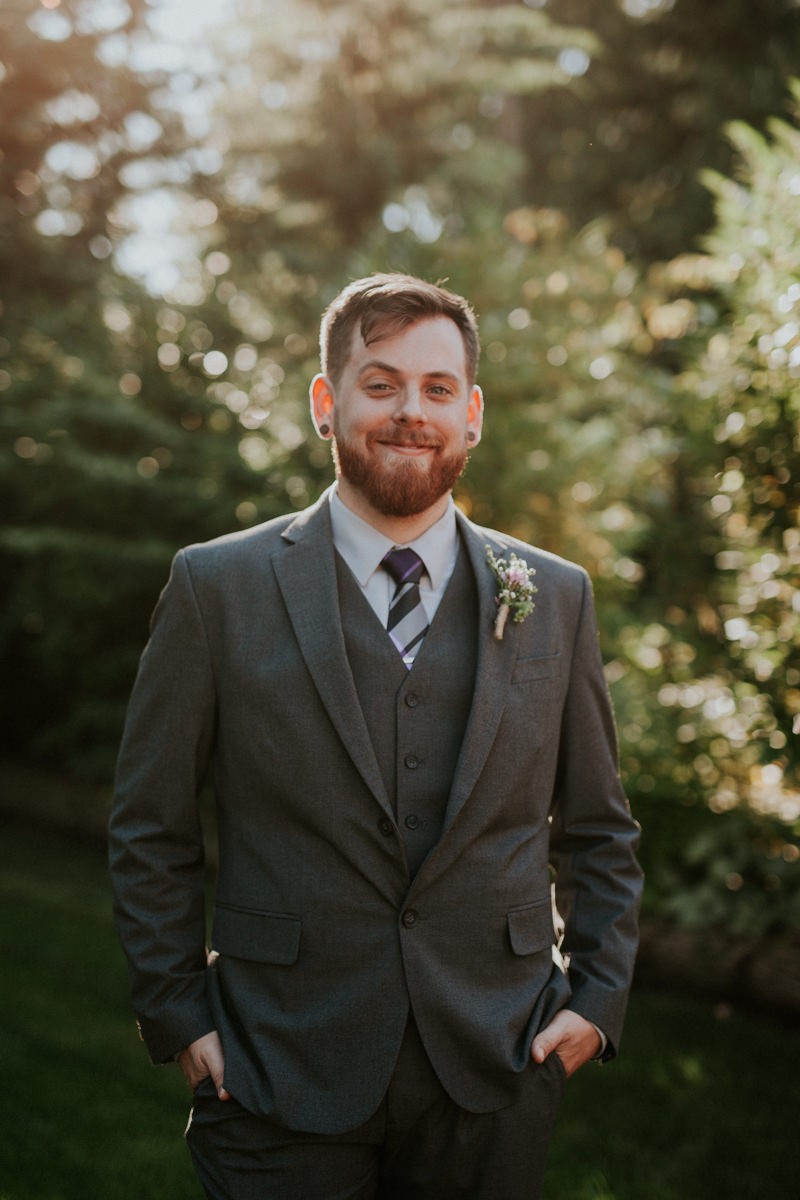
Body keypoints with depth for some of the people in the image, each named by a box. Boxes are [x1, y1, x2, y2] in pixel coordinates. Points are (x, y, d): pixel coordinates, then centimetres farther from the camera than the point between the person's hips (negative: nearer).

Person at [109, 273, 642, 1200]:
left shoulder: (555, 599, 3)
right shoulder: (217, 587, -3)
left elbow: (598, 829, 11)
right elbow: (149, 829, 1)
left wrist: (598, 998, 2)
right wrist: (177, 1015, -3)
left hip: (495, 1073, 2)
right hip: (281, 1078, -2)